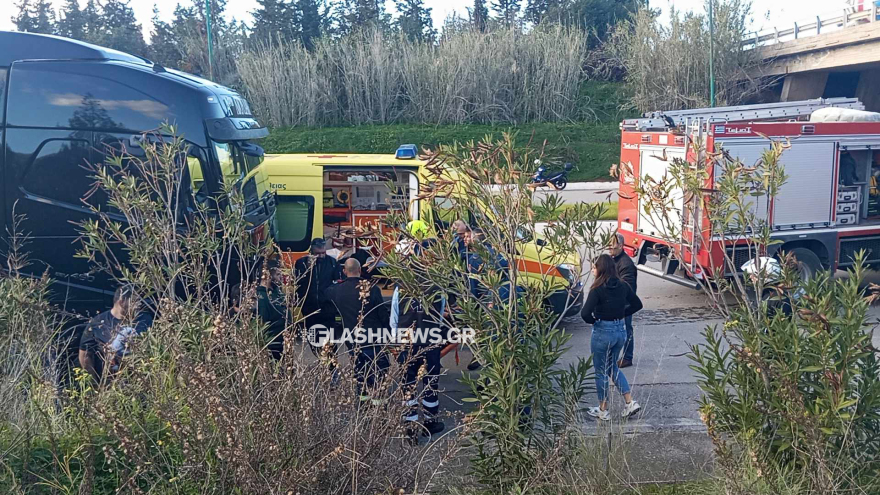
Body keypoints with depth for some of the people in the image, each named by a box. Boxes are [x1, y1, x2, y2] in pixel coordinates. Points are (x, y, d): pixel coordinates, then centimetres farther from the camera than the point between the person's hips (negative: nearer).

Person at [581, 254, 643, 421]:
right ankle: (630, 402, 16)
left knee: (601, 371, 10)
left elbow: (585, 313, -27)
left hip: (603, 333, -6)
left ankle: (603, 411, 21)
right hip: (620, 331, 7)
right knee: (612, 367, 24)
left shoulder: (598, 290, -19)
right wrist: (621, 314, 11)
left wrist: (593, 320, -7)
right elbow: (637, 304, 12)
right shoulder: (622, 286, 0)